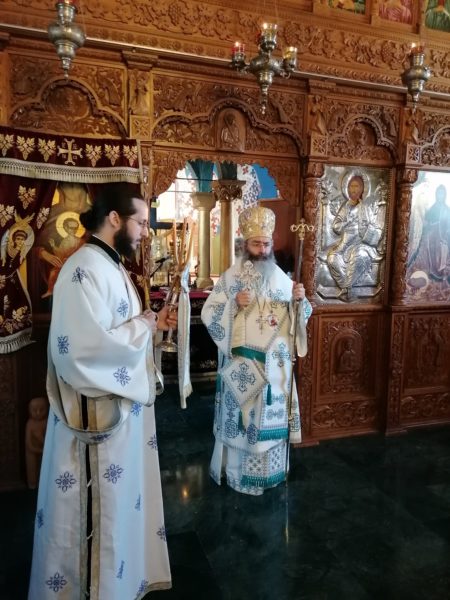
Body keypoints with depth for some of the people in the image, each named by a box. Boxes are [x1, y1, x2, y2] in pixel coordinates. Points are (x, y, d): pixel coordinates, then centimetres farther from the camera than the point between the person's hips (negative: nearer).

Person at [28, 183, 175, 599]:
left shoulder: (112, 265, 10)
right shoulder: (83, 270, -21)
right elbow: (89, 345, -30)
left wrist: (150, 321, 1)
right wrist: (146, 325, -17)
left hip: (123, 400, 10)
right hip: (97, 406, -10)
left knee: (120, 498, 24)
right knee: (98, 507, 9)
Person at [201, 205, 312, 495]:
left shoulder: (281, 276, 5)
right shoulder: (231, 276, -6)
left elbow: (298, 316, 9)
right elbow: (208, 314, -9)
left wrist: (299, 299, -11)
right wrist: (234, 304, -25)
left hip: (275, 362, 4)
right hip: (243, 363, -4)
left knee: (273, 415, 14)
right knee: (242, 415, 6)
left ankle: (270, 469, 34)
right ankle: (239, 471, 25)